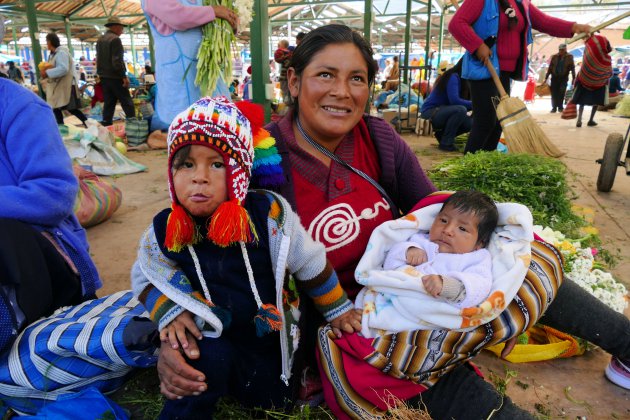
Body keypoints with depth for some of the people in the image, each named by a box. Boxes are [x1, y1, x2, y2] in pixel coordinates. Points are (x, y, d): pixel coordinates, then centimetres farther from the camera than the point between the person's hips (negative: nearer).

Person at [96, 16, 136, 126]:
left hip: (104, 77, 8)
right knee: (127, 103, -5)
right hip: (115, 77, -8)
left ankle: (106, 125, 11)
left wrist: (101, 73, 22)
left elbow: (99, 59, 19)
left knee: (108, 103, 11)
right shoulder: (115, 39, -13)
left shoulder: (100, 40, 14)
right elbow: (118, 60, -20)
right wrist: (124, 76, -17)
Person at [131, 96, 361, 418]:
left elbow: (310, 263, -9)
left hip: (269, 341, 2)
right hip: (213, 340, -1)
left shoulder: (268, 214, -22)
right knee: (211, 358, -32)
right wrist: (169, 311, -14)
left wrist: (337, 309, 1)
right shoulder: (164, 231, -16)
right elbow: (146, 277, 4)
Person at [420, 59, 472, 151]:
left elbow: (459, 101, 7)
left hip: (440, 111, 9)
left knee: (470, 122, -6)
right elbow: (454, 100, -29)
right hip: (430, 112, -9)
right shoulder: (453, 77, -17)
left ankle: (442, 134, 13)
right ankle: (446, 143, -18)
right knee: (460, 110, -31)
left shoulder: (458, 78, 9)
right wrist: (474, 105, -23)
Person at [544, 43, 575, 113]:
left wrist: (573, 78, -8)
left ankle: (560, 107, 4)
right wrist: (546, 78, 5)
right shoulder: (554, 57, 4)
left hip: (564, 78, -2)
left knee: (561, 92, -8)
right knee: (554, 93, 0)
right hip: (554, 77, 2)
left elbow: (572, 68, -2)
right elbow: (550, 68, 7)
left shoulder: (569, 57, 0)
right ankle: (554, 107, 9)